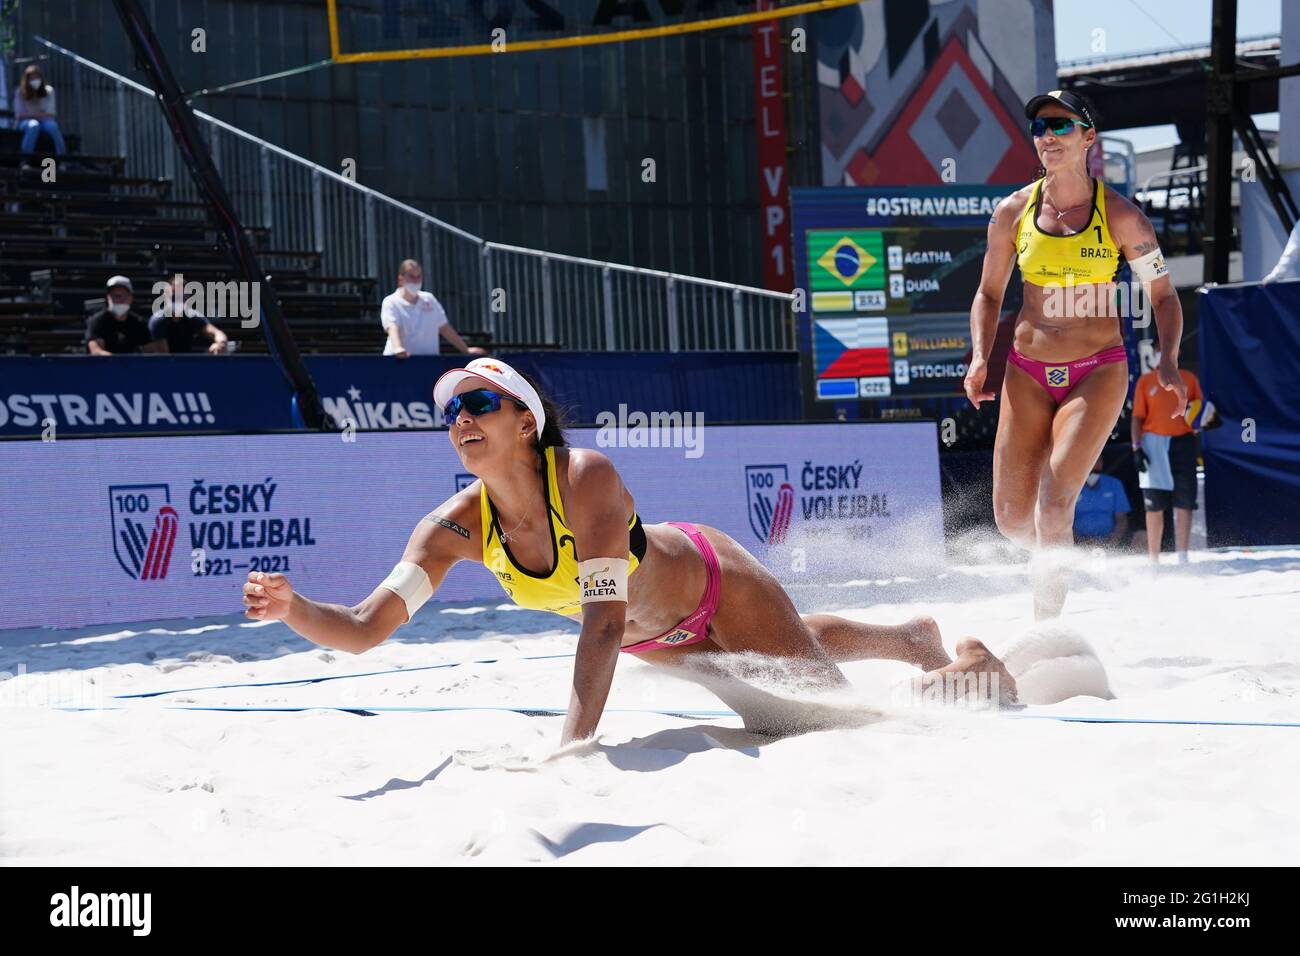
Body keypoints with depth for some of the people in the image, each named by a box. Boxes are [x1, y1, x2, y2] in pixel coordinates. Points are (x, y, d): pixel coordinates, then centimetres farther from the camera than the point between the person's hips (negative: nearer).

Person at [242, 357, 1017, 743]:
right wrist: (292, 608, -54)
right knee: (803, 644, 32)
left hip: (714, 583, -5)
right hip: (657, 639, 6)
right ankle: (914, 639, 62)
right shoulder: (454, 529, -28)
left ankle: (968, 669, 31)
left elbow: (603, 622, -46)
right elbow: (364, 629, -34)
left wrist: (574, 748, -54)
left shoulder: (589, 479, -41)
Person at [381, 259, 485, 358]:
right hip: (402, 360, -4)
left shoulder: (429, 299, 14)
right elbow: (393, 328, -19)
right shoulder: (391, 302, -1)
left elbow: (445, 328, 19)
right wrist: (398, 348, -39)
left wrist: (466, 350, 16)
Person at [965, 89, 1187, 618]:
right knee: (1012, 518, -1)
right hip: (1027, 373, 3)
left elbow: (1163, 295, 3)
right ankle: (1052, 558, 34)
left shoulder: (1119, 215, -4)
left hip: (1098, 371, -3)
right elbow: (989, 294, 15)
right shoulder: (1013, 212, 3)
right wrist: (980, 358, -2)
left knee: (1055, 498, -20)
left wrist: (1168, 361, -14)